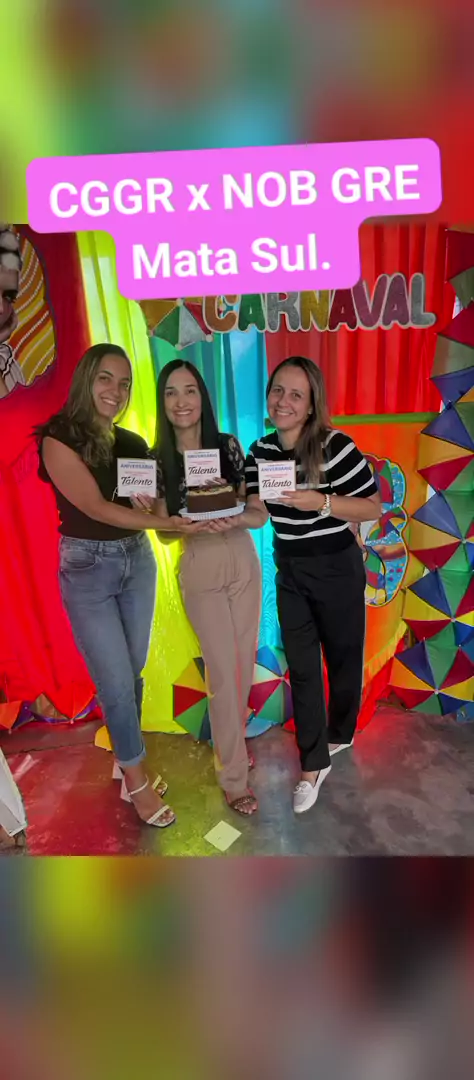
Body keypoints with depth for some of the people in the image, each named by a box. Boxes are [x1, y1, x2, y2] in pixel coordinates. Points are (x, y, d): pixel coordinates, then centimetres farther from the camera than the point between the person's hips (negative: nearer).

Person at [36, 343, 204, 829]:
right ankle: (136, 780, 23)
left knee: (134, 673, 14)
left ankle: (126, 760, 36)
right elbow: (97, 508, -21)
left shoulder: (133, 443, 6)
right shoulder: (59, 440, -11)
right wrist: (170, 522, -28)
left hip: (138, 559, 5)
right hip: (87, 567, -5)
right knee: (116, 682, 2)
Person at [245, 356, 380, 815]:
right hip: (290, 571, 5)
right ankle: (314, 763, 23)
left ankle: (339, 735, 42)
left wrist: (321, 502, -29)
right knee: (301, 666, 8)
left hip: (336, 569, -4)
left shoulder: (334, 445, -19)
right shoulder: (260, 450, -1)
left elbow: (374, 507, -16)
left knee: (342, 657, 14)